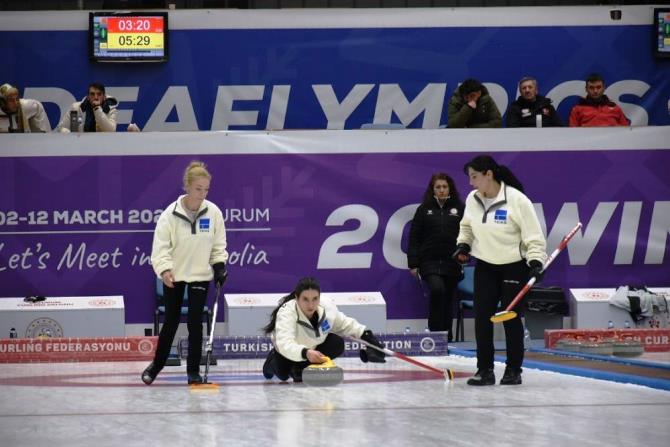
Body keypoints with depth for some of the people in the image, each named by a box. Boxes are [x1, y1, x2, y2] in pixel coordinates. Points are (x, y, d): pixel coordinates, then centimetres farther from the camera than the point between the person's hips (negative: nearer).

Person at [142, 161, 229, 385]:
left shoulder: (213, 212, -8)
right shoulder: (171, 214, -16)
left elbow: (219, 244, 3)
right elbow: (161, 246, -15)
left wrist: (220, 265, -9)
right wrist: (164, 269, -28)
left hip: (200, 274, 1)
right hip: (175, 275, -1)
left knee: (195, 322, -1)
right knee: (171, 321, 7)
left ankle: (193, 370, 8)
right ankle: (157, 364, 26)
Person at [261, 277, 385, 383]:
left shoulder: (327, 308, -26)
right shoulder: (286, 313, -41)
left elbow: (345, 324, -4)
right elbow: (285, 344, -55)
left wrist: (366, 335, -10)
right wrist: (306, 353, -72)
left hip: (314, 345, 3)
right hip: (290, 352, -3)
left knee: (337, 345, -19)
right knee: (283, 373, -23)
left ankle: (301, 367, -5)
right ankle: (273, 362, 14)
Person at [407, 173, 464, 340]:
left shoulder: (459, 209, 6)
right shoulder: (424, 209, 6)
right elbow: (414, 237, 5)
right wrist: (413, 263, -1)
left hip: (452, 262, 1)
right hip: (429, 261, -1)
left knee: (448, 299, 7)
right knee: (437, 289, -24)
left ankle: (447, 337, 18)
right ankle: (434, 332, -15)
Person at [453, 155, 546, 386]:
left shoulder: (516, 200, -19)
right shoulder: (472, 200, -2)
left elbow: (533, 235, -15)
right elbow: (467, 226, 19)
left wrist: (536, 261, -24)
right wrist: (463, 244, 3)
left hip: (514, 267, -5)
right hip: (485, 267, 5)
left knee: (511, 318, -1)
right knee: (482, 317, -2)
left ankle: (513, 370, 9)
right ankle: (485, 369, 4)